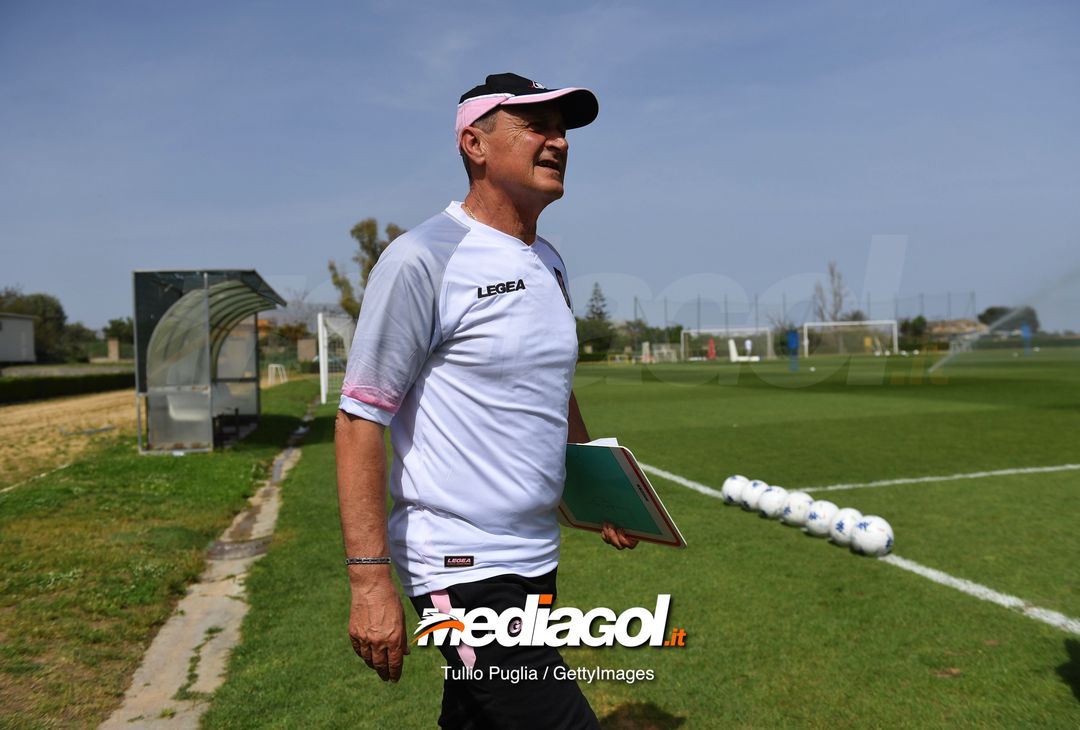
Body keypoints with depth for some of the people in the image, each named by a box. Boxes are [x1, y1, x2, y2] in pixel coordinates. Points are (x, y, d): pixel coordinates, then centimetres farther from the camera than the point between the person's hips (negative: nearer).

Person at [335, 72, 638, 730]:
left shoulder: (550, 262, 11)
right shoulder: (422, 259, -14)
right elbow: (360, 419, -15)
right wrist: (371, 582, -19)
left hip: (535, 562, 8)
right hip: (463, 572, -8)